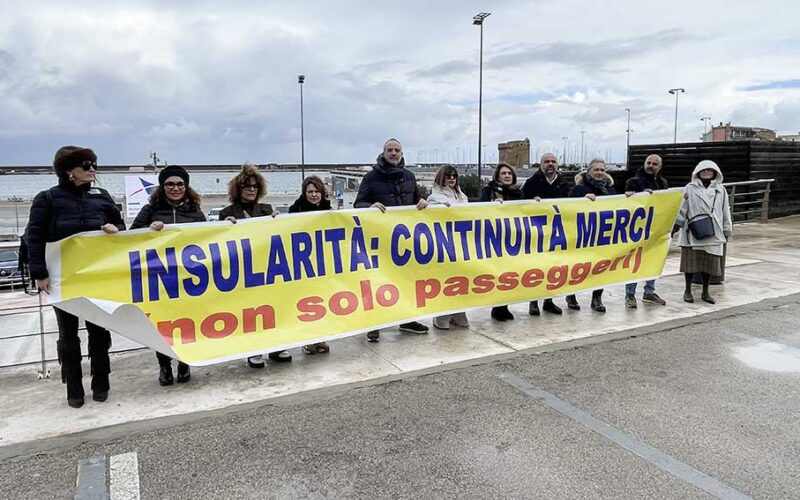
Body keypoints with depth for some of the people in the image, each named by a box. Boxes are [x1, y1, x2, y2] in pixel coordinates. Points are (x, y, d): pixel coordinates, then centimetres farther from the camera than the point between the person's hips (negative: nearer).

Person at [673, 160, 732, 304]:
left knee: (710, 263, 7)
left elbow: (725, 212, 12)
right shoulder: (690, 188, 1)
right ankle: (688, 291, 17)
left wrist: (727, 231, 11)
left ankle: (705, 292, 21)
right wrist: (676, 224, -4)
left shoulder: (720, 190, 10)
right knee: (690, 262, 2)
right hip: (692, 233, -2)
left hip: (713, 234, 3)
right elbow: (682, 208, 0)